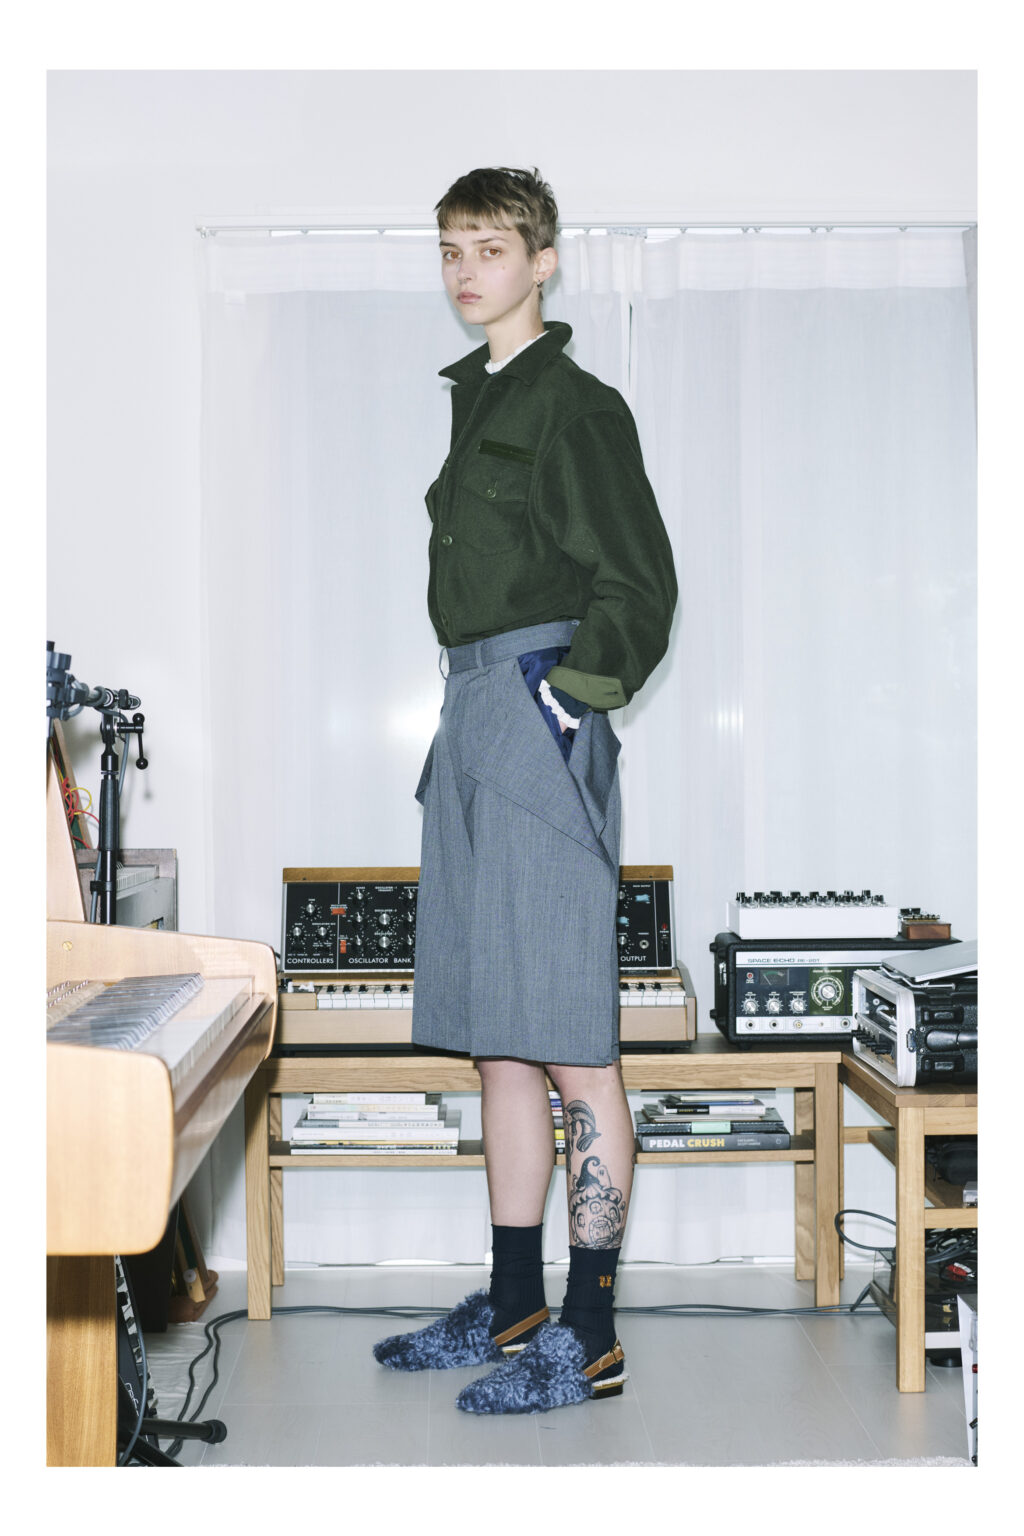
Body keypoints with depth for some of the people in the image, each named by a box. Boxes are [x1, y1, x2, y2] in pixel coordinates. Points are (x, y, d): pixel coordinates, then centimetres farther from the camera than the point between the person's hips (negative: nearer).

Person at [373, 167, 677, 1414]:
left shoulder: (575, 405, -5)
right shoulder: (476, 400, 20)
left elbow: (639, 582, -10)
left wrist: (571, 694, -16)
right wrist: (477, 707, 18)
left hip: (538, 713, -9)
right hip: (472, 708, 9)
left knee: (565, 1036, -7)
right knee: (493, 1034, 12)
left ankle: (588, 1338, 0)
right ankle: (514, 1305, 23)